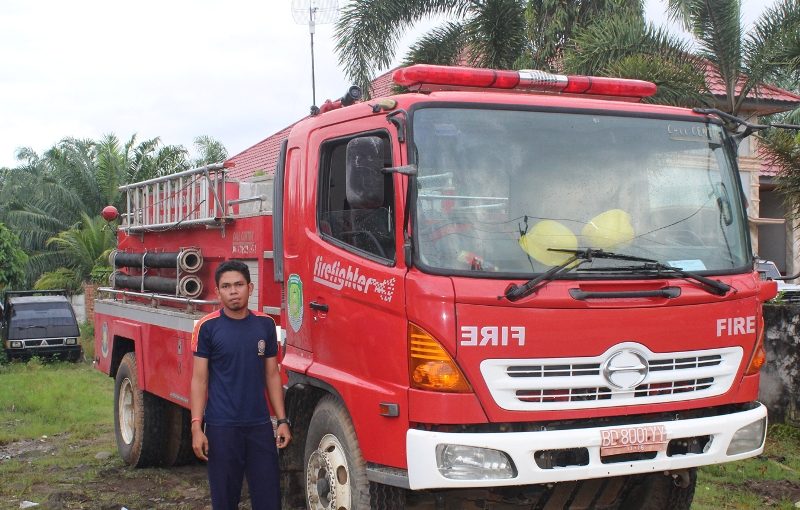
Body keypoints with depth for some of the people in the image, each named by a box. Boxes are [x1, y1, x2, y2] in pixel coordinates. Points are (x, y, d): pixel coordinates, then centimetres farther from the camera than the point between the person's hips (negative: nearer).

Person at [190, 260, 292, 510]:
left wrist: (282, 420, 5)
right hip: (222, 426, -2)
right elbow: (199, 379, -4)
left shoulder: (265, 324, 5)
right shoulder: (207, 327, -4)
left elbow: (272, 375, 10)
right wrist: (196, 427, -10)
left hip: (260, 424, 3)